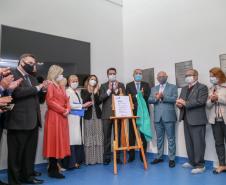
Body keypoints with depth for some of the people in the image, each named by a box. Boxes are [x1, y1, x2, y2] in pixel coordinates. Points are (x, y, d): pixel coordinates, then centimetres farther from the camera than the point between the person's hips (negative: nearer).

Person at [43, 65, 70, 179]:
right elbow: (50, 101, -16)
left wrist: (68, 109, -3)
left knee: (60, 141, 10)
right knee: (54, 141, -4)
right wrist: (63, 111, -14)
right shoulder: (50, 85, -7)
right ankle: (53, 170, 4)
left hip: (62, 117, 9)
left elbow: (66, 100, 17)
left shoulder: (61, 87, 19)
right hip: (54, 117, -9)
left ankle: (53, 168, 20)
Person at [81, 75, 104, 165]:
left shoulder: (98, 91, 11)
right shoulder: (84, 91, 6)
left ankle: (98, 158, 8)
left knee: (98, 136, 2)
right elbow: (84, 102, -9)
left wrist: (95, 93, -11)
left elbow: (99, 102, -2)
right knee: (89, 137, -2)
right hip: (88, 116, -2)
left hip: (97, 115, 2)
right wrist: (90, 92, -13)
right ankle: (89, 159, 3)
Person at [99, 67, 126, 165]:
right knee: (107, 137, 2)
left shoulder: (121, 85, 11)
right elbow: (101, 98, -4)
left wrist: (116, 90, -11)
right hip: (106, 114, 0)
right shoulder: (103, 86, 9)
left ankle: (117, 156, 13)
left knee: (118, 136, 3)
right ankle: (107, 157, 11)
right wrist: (109, 90, -13)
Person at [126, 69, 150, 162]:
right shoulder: (129, 85, 8)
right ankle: (131, 155, 14)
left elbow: (149, 97, 0)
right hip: (133, 111, 0)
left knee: (143, 133, 5)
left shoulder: (146, 85, 11)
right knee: (132, 134, 4)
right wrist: (137, 96, -16)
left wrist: (143, 95, -18)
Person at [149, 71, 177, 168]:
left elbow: (174, 99, -9)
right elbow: (149, 100, 5)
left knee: (171, 138, 1)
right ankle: (159, 157, 23)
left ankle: (171, 159, 9)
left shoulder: (173, 87, 5)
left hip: (168, 116, -4)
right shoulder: (154, 88, 16)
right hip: (157, 117, 4)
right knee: (159, 138, 12)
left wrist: (163, 97, -20)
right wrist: (156, 98, -15)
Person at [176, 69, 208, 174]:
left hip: (197, 120, -7)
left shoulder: (202, 87, -3)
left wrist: (185, 103, -19)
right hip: (186, 119, 7)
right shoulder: (184, 89, 20)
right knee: (189, 142, 13)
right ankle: (192, 162, 25)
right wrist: (179, 104, -10)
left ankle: (200, 165, 6)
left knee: (198, 143, -3)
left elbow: (201, 101, -18)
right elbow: (180, 101, 14)